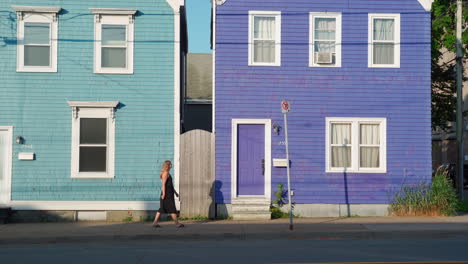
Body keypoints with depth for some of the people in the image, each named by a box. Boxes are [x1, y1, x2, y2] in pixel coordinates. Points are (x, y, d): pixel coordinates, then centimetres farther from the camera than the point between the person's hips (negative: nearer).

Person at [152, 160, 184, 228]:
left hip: (169, 193, 10)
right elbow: (163, 184, -18)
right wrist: (164, 193, -23)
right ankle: (177, 223, 1)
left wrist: (175, 192, 28)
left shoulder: (167, 173, 20)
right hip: (167, 194, -10)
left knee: (162, 209, 8)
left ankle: (155, 222, 5)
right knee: (172, 209, -4)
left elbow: (170, 184, 26)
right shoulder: (166, 173, -11)